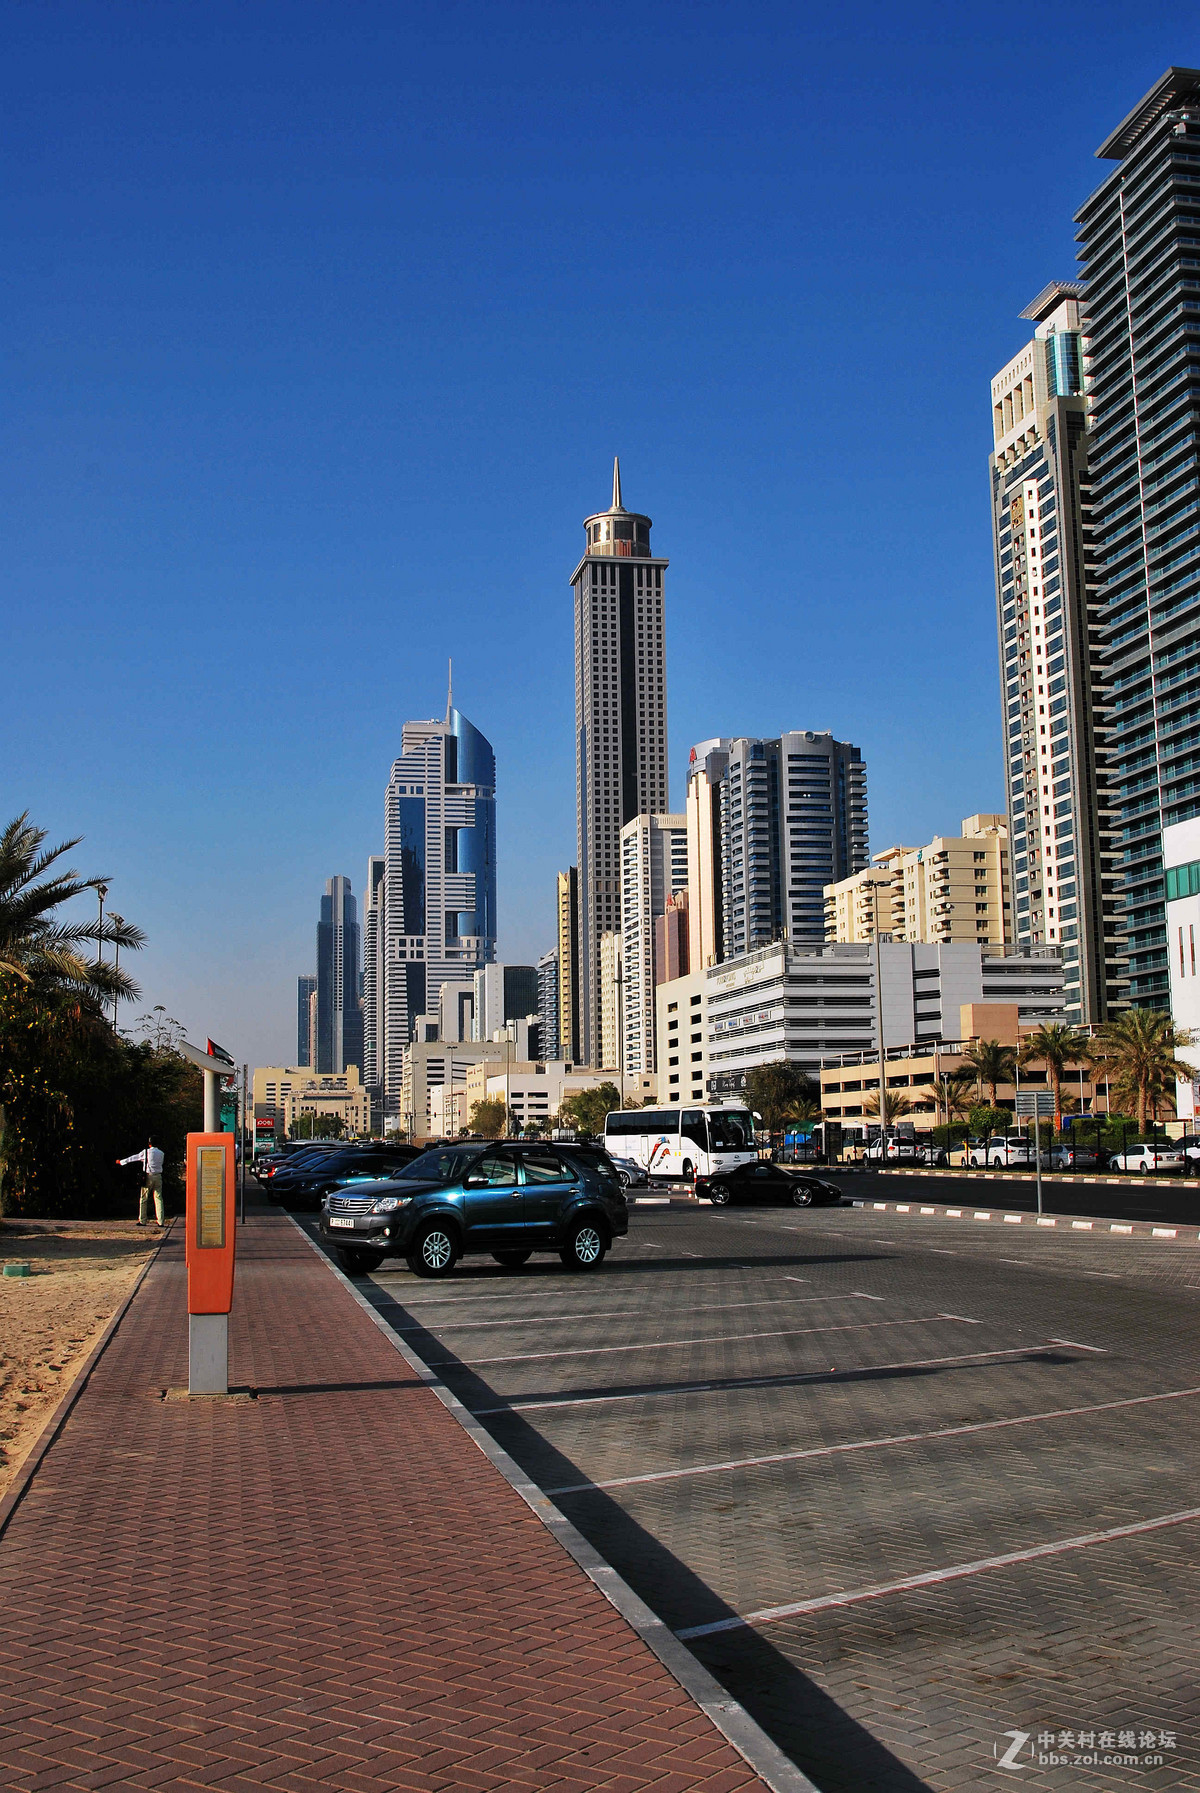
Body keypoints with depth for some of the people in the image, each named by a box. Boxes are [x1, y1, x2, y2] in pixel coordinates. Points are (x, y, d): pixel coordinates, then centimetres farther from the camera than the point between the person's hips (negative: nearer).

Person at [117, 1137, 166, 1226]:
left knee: (143, 1199, 7)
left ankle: (142, 1220, 9)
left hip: (148, 1176, -3)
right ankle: (160, 1221, -3)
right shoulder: (161, 1154, 6)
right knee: (158, 1199, 3)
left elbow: (133, 1158, 7)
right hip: (158, 1177, 3)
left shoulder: (146, 1152, -2)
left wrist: (121, 1161, 22)